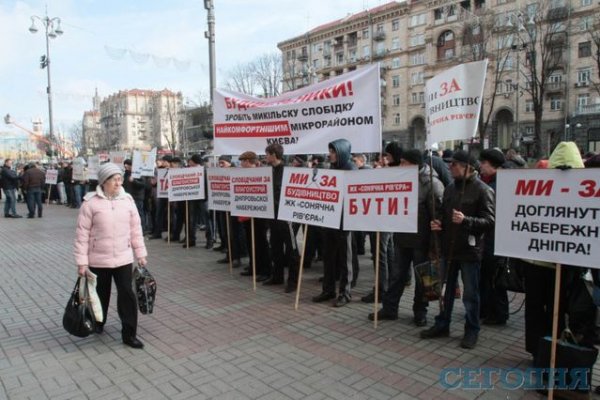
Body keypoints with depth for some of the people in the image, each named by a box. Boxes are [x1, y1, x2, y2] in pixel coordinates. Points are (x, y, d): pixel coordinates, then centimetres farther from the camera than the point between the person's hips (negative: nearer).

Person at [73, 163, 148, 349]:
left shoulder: (127, 199, -1)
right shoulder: (91, 202, -11)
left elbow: (136, 229, 5)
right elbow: (82, 234, -8)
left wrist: (140, 253, 6)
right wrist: (81, 262, -9)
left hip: (123, 258, 2)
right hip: (98, 260, -2)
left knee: (127, 294, 0)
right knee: (101, 294, 17)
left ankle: (129, 334, 11)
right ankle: (97, 323, 44)